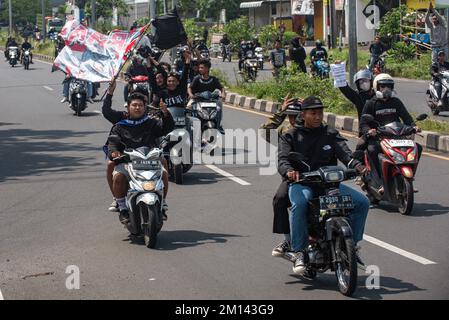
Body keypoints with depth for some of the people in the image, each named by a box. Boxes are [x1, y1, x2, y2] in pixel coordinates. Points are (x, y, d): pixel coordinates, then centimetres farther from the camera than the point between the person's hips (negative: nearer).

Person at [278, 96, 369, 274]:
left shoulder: (331, 135, 16)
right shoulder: (291, 136, 9)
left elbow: (344, 153, -1)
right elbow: (283, 160, -7)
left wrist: (356, 165, -24)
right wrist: (289, 171, -32)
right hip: (301, 183, -3)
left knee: (362, 202, -14)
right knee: (299, 204, -38)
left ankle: (352, 243, 3)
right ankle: (300, 253, -29)